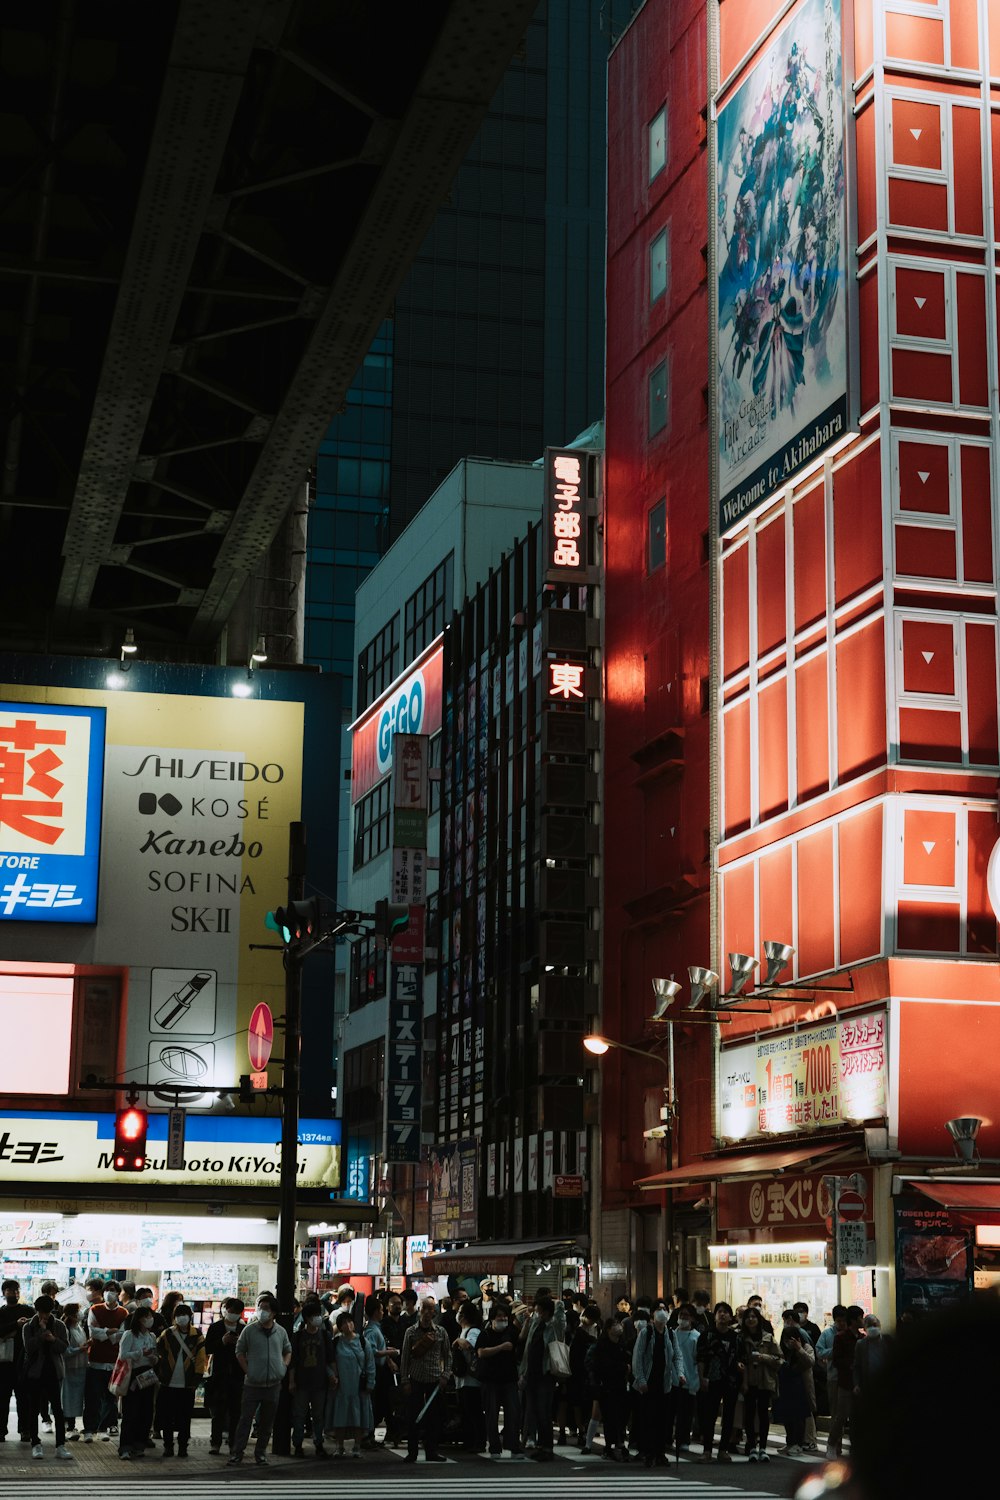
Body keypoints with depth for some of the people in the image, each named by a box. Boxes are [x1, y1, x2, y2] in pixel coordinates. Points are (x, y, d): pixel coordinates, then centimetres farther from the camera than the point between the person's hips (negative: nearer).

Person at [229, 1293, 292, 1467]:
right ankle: (237, 1452, 2)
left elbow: (288, 1351, 18)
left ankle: (260, 1452, 19)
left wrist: (284, 1366, 2)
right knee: (245, 1418, -3)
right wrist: (247, 1370, -6)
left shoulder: (280, 1332, 5)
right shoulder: (249, 1330, -4)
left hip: (274, 1384, 3)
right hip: (253, 1384, -3)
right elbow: (239, 1351, 3)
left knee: (267, 1421, 9)